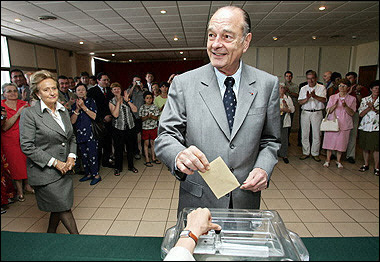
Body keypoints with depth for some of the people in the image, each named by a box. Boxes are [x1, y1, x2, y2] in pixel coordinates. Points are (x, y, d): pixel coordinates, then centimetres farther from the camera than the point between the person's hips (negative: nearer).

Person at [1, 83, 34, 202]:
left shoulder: (24, 104, 3)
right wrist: (18, 113, -23)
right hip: (10, 142, -2)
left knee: (27, 162, 9)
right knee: (15, 165, 7)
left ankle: (27, 185, 29)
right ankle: (19, 191, 21)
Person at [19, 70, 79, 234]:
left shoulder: (63, 111, 7)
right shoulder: (29, 113, -12)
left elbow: (71, 137, 16)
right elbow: (27, 147, -15)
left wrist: (71, 156, -1)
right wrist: (54, 162, -16)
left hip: (63, 169, 6)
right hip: (45, 172, -6)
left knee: (58, 206, 17)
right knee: (64, 207, 0)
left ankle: (51, 235, 39)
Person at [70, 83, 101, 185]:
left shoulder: (91, 101, 2)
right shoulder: (74, 105, 12)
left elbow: (94, 116, -10)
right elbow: (72, 121, 3)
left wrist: (83, 106, -12)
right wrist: (77, 109, -8)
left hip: (90, 133, -4)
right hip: (80, 134, 5)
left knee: (92, 154, -7)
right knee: (84, 155, 9)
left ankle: (96, 175, 4)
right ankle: (88, 174, 22)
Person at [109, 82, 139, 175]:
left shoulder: (126, 99, 8)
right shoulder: (112, 102, 0)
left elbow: (135, 110, -4)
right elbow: (115, 114, -15)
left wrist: (128, 100, -12)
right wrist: (118, 101, -15)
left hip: (130, 127, 3)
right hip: (119, 128, -3)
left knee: (130, 147, 11)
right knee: (118, 148, 3)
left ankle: (131, 166, 27)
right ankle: (118, 168, 19)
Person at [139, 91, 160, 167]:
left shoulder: (155, 107, 2)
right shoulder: (142, 107, -1)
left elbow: (156, 118, -1)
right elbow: (142, 118, -3)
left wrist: (151, 116, -20)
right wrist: (147, 116, -21)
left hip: (153, 127, 1)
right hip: (145, 127, -1)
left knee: (153, 143, 8)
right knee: (146, 143, 3)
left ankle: (153, 158, 21)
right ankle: (147, 160, 9)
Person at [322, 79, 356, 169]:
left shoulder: (352, 99, 4)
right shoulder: (332, 97, 5)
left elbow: (352, 113, -3)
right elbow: (328, 111, -1)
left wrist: (345, 106, -20)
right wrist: (334, 106, -20)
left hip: (344, 125, 0)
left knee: (341, 143, 4)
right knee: (330, 141, 2)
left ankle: (338, 161, 21)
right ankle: (328, 160, 16)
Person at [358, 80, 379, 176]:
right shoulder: (365, 99, 7)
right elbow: (361, 114, 0)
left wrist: (374, 109, -16)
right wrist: (369, 107, -13)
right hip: (365, 126, 2)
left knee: (376, 148, -2)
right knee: (365, 147, 9)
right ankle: (366, 164, 24)